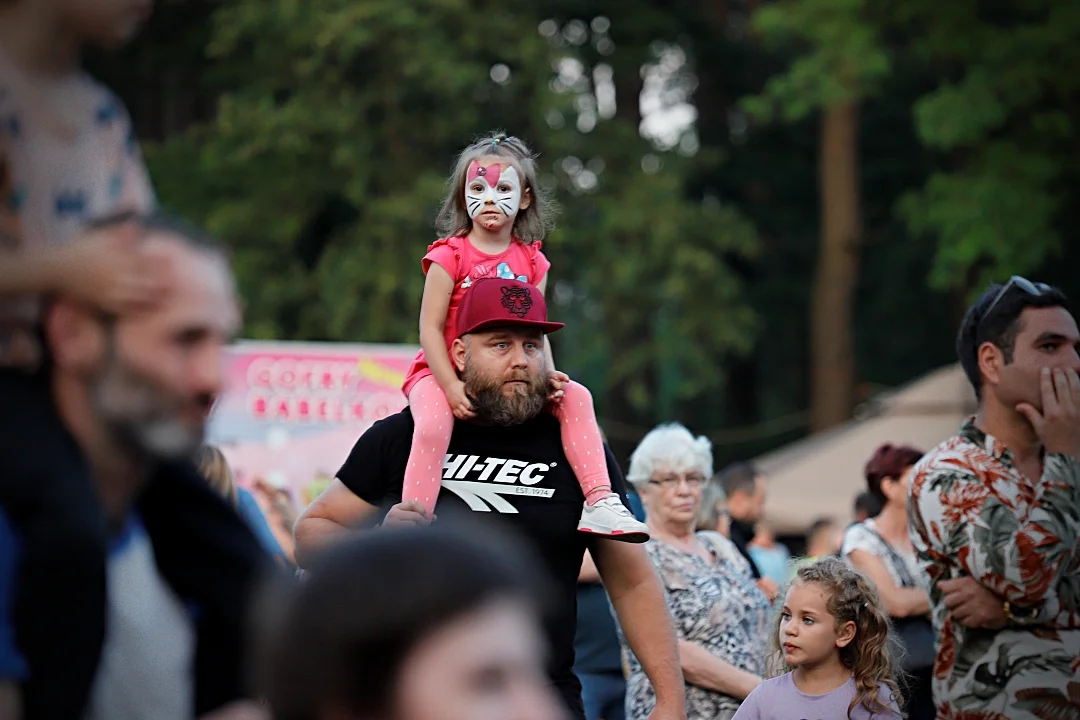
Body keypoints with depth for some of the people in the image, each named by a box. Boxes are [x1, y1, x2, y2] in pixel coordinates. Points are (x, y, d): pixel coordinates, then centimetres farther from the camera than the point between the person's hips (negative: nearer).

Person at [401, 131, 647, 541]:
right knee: (432, 425, -35)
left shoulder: (532, 261, 7)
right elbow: (430, 328, -10)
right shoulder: (449, 257, -7)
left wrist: (549, 376, -14)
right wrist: (451, 387, -20)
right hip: (441, 373, -5)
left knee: (576, 397, -12)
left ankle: (600, 502, -13)